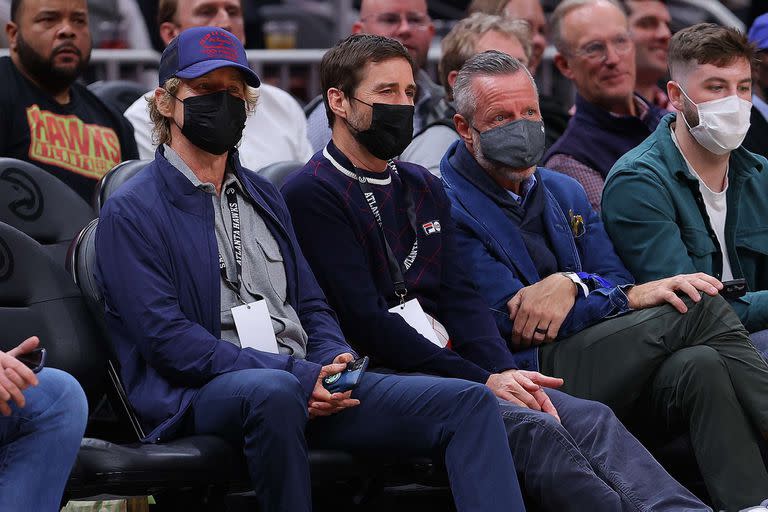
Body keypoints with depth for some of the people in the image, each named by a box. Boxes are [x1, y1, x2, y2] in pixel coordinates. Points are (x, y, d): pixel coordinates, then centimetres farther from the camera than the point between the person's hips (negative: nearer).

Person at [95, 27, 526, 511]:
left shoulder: (263, 196, 24)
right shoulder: (131, 212, 1)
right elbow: (166, 339, -10)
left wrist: (335, 359, -2)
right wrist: (296, 377, -17)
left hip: (304, 383, 7)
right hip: (202, 394, -6)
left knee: (469, 403, -10)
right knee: (273, 390, -43)